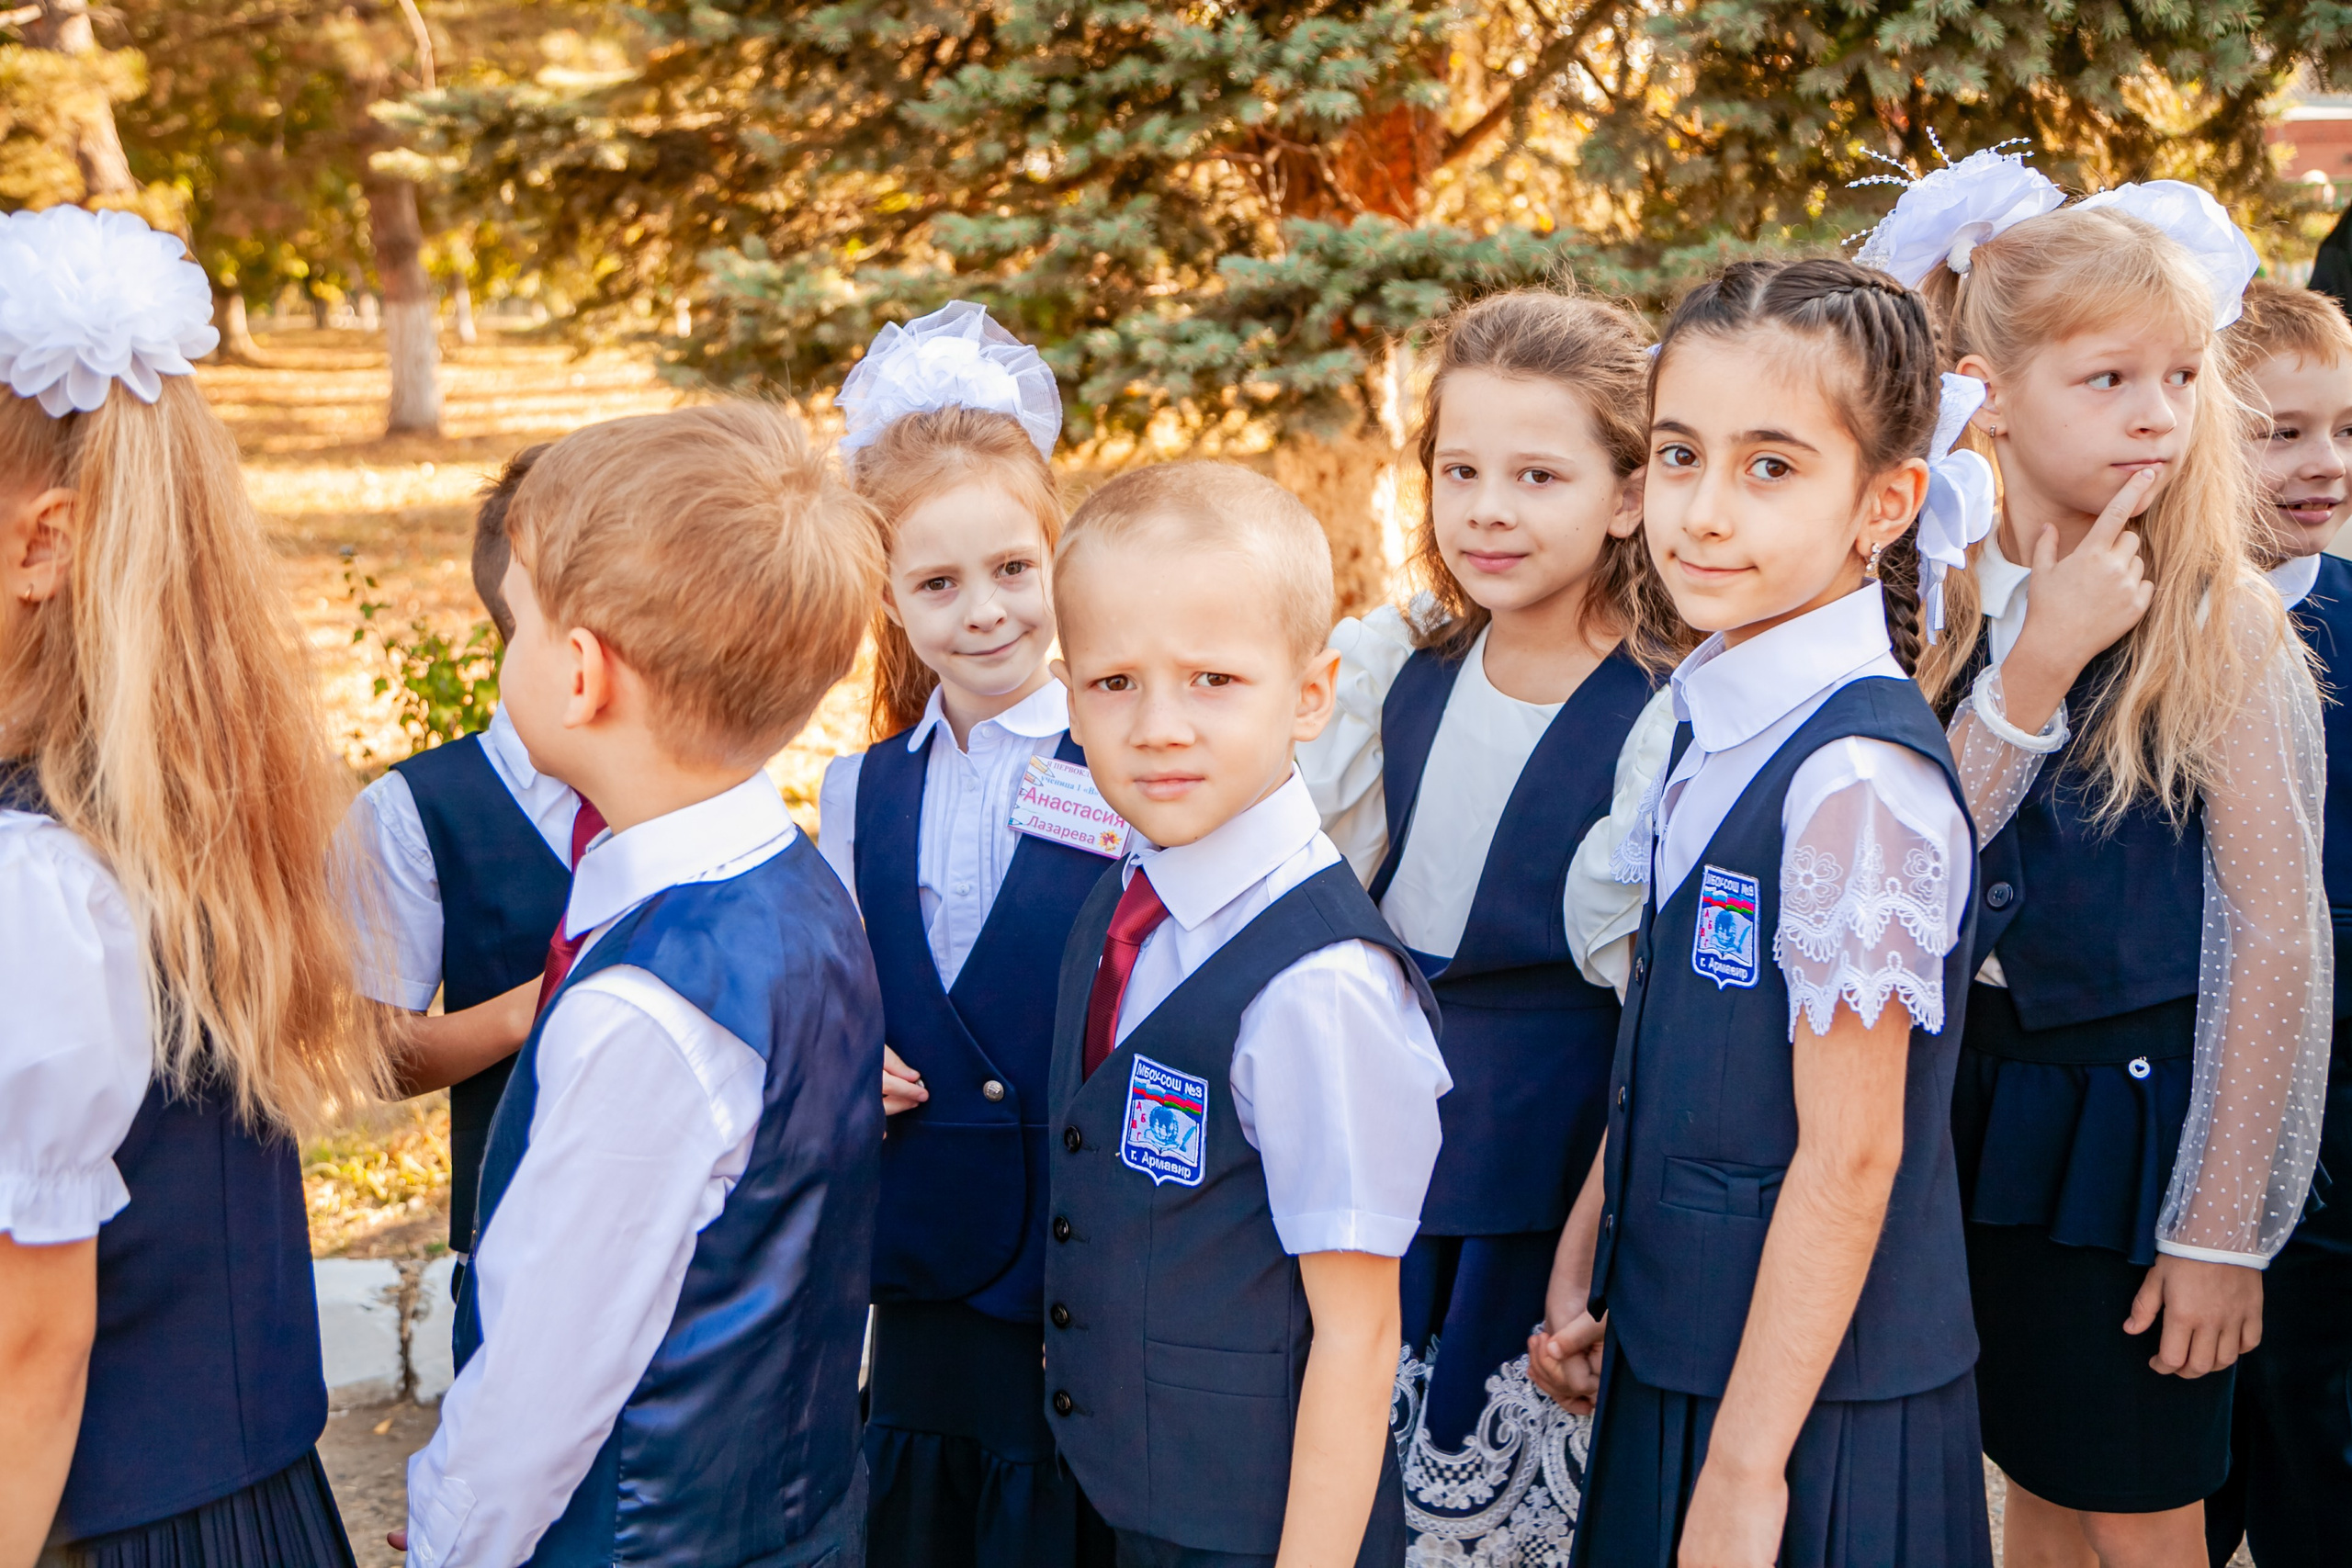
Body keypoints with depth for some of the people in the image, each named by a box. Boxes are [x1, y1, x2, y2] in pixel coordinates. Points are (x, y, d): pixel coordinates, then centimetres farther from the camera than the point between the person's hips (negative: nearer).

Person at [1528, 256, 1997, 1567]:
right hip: (1674, 1359, 8)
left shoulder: (1859, 777, -22)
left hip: (1816, 1406, -8)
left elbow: (1850, 1158, -20)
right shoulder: (1718, 724, 3)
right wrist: (1585, 1270, 14)